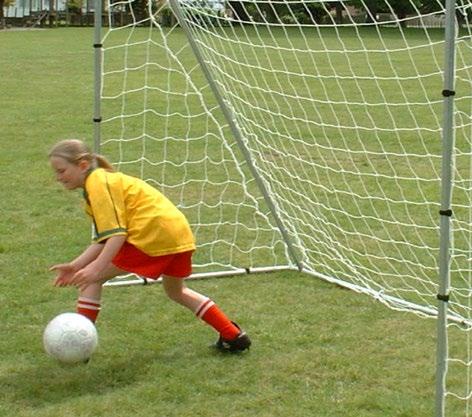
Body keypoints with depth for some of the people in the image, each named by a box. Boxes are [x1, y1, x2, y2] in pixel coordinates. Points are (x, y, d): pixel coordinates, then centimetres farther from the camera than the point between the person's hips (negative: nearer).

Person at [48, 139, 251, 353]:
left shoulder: (97, 182, -5)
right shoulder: (105, 180, 24)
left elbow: (117, 233, -16)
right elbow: (103, 240, 19)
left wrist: (96, 267, -22)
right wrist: (76, 265, 11)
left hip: (152, 234, -10)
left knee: (91, 278, 0)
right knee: (176, 291, 31)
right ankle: (233, 336, 32)